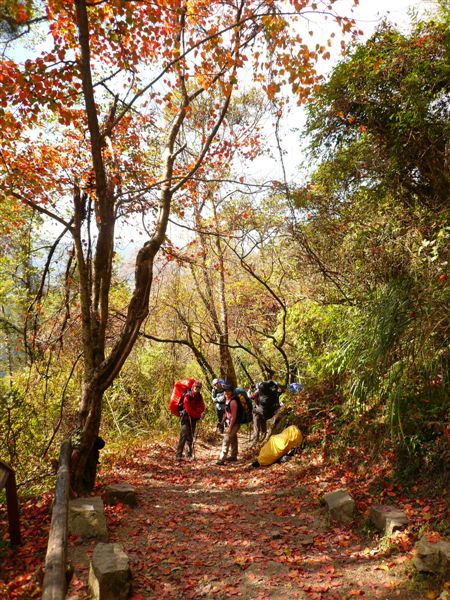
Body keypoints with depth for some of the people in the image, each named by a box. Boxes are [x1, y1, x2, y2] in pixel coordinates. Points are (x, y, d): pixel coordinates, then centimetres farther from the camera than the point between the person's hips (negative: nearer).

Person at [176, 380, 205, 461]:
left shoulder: (199, 396, 6)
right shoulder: (187, 396, -14)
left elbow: (202, 408, 2)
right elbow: (188, 409, -17)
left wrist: (196, 411, -17)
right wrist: (197, 414, -7)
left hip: (194, 418, 6)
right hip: (185, 416, -6)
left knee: (190, 436, 7)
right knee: (184, 435, -13)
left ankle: (189, 455, 13)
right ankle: (178, 455, -11)